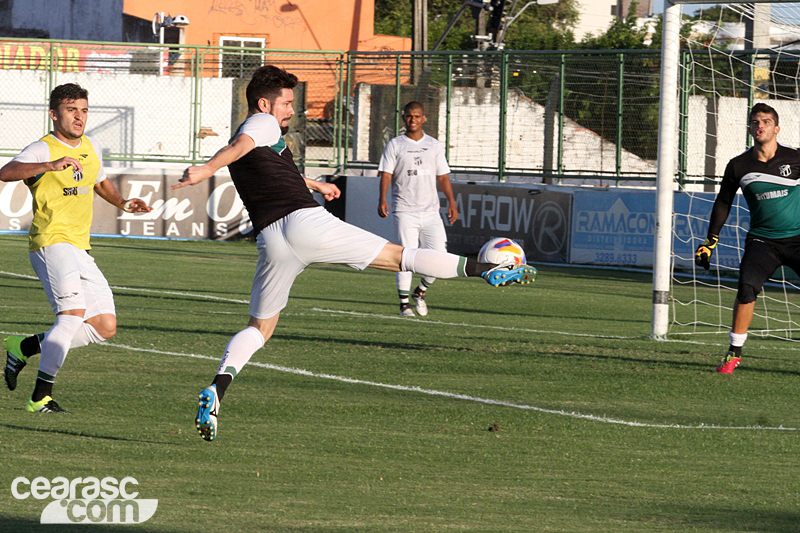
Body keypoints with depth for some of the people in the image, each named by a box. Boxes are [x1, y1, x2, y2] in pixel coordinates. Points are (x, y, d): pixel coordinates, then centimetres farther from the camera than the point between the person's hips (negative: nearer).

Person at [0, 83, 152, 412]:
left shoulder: (90, 148, 15)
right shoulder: (42, 150, -9)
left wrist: (122, 203, 16)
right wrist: (51, 165, -42)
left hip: (80, 249, 8)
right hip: (51, 241, -8)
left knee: (105, 327, 4)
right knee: (73, 314, -25)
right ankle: (40, 397, -22)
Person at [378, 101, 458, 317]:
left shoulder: (433, 145, 15)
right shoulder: (395, 145, 5)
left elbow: (443, 176, 16)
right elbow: (386, 174, -3)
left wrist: (451, 202, 5)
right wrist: (382, 199, -18)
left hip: (430, 212, 3)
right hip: (405, 211, -3)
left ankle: (420, 291, 19)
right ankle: (404, 303, 1)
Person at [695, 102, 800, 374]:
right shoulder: (739, 166, 0)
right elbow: (723, 203, 12)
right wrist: (710, 242, 12)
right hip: (761, 240, 1)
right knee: (746, 287, -19)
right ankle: (735, 352, -6)